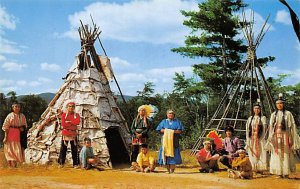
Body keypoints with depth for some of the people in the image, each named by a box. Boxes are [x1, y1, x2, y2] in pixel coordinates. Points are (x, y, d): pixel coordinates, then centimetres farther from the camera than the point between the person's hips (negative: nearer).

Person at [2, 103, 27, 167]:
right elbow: (6, 126, -3)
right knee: (11, 150, -2)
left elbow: (25, 125, 18)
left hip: (19, 134, 4)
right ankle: (11, 165, 5)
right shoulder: (10, 116, -3)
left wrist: (23, 128, -6)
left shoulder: (22, 116, 8)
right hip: (11, 134, -4)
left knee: (18, 149, 4)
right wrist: (5, 137, -8)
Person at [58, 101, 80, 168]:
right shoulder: (64, 115, 3)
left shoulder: (76, 115, 5)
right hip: (65, 134, -1)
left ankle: (75, 164, 5)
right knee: (63, 148, 2)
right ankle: (61, 163, 11)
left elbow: (77, 122, -16)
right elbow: (63, 124, -11)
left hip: (73, 134, 1)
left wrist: (68, 121, -13)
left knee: (74, 149, 2)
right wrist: (73, 123, -10)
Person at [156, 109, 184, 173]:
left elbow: (180, 130, 2)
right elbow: (159, 130, 7)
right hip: (165, 140, 1)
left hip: (174, 140, -1)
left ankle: (172, 169, -7)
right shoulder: (164, 122, 16)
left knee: (173, 153, -10)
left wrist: (173, 131, -11)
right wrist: (165, 130, -9)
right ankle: (168, 169, -1)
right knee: (166, 152, -7)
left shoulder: (177, 122, 13)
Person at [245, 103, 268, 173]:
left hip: (260, 139, -3)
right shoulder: (250, 118, 14)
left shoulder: (263, 118, 4)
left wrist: (262, 138, -12)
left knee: (260, 154, -5)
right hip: (252, 139, 3)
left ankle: (260, 169, -2)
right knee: (252, 154, 2)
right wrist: (248, 140, 4)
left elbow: (264, 129, -2)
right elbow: (247, 129, 11)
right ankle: (254, 168, 6)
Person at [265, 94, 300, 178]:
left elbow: (292, 126, -1)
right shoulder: (273, 114, 11)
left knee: (286, 154, -1)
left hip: (285, 136, -3)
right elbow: (271, 127, 11)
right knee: (277, 155, 1)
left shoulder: (288, 114, 2)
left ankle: (286, 172, 4)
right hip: (276, 137, 3)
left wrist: (291, 138, -8)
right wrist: (270, 138, 3)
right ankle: (279, 173, 5)